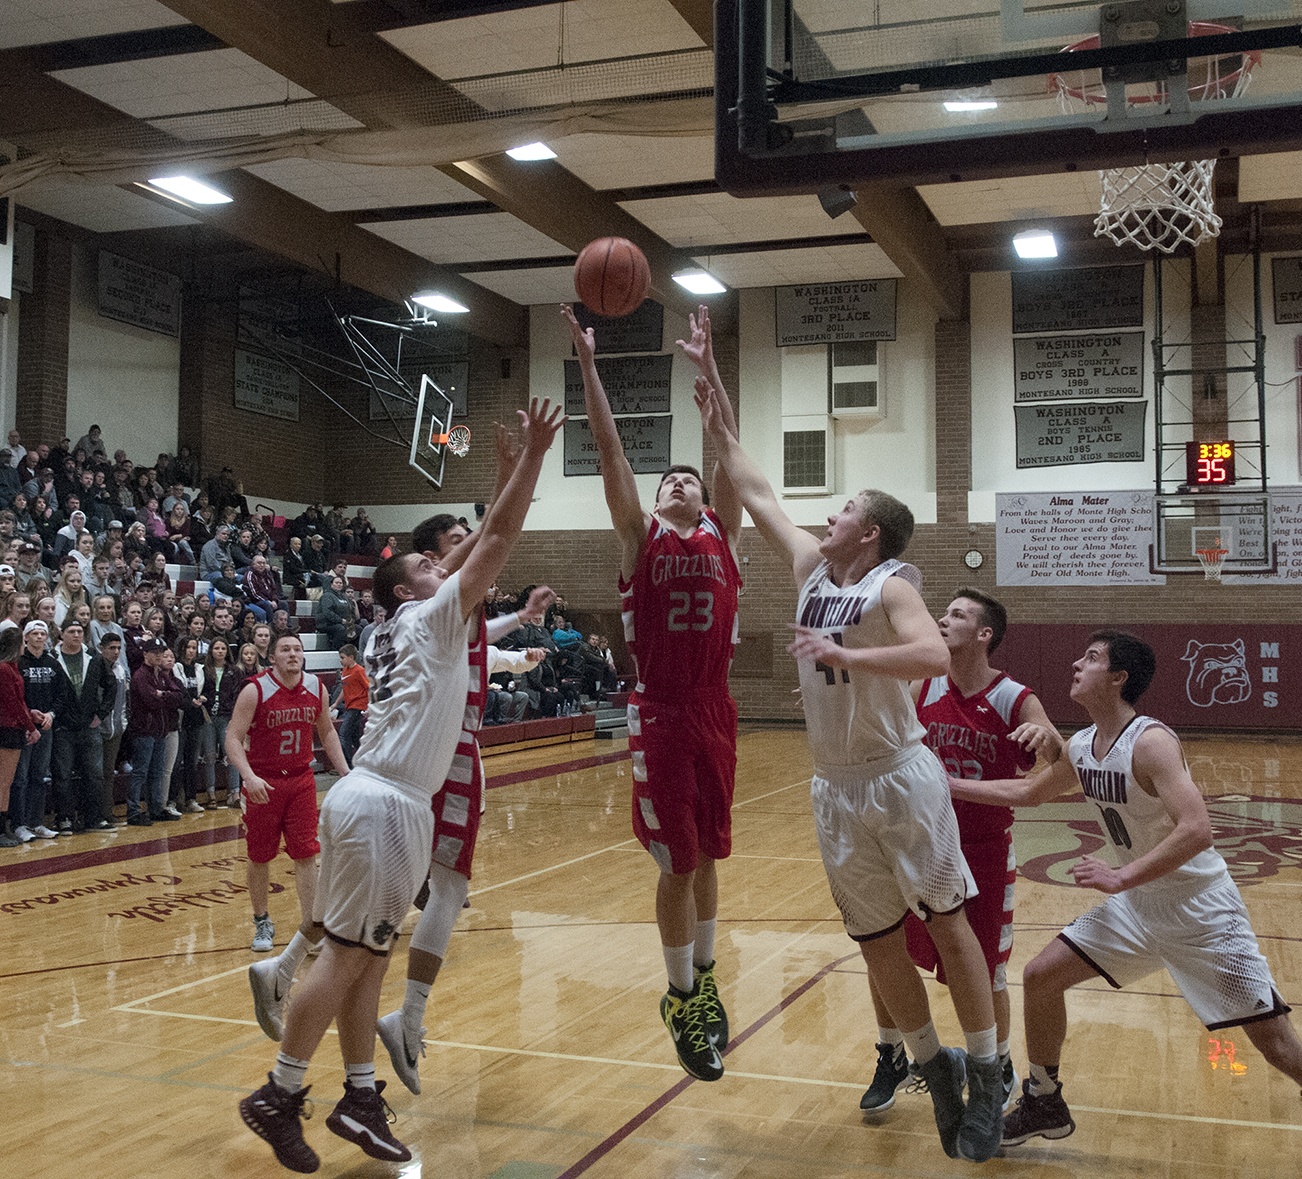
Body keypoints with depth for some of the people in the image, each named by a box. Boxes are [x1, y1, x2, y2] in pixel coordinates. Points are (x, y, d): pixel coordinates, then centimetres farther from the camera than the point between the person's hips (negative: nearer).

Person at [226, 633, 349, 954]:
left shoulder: (316, 689, -1)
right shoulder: (255, 690, -14)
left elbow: (327, 732, 14)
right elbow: (233, 738, -15)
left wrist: (345, 771, 6)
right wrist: (249, 777, -30)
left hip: (301, 780, 3)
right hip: (262, 783, -3)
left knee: (306, 856, -1)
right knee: (260, 858, 9)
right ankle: (262, 922, 28)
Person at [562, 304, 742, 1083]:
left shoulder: (723, 535, 9)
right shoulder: (640, 538, 4)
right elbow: (610, 447, -1)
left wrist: (708, 364, 1)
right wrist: (587, 362, -5)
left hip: (715, 713, 3)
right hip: (660, 716, -3)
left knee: (708, 854, 14)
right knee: (677, 864, 2)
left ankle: (704, 978, 32)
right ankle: (683, 998, 18)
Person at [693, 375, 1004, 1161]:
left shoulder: (890, 587, -11)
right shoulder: (812, 566, 8)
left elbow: (935, 657, -29)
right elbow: (758, 493, 17)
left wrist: (843, 655, -28)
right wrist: (719, 425, 18)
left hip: (900, 776, -6)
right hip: (836, 788, 7)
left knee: (948, 922, 1)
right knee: (878, 940, 10)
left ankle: (987, 1079, 11)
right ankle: (934, 1067, 26)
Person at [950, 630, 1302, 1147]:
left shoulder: (1150, 742, -24)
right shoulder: (1080, 748, 1)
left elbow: (1196, 831, -34)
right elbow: (1027, 792, 18)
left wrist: (1121, 877, -34)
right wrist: (947, 784, 15)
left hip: (1200, 908, -7)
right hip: (1137, 905, 7)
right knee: (1041, 976, 4)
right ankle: (1044, 1103, 23)